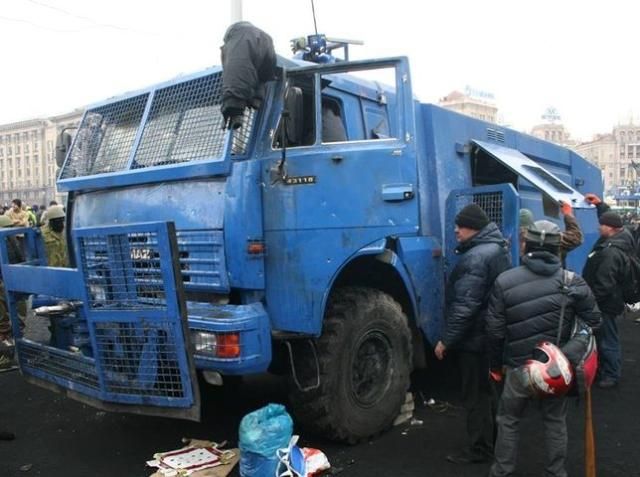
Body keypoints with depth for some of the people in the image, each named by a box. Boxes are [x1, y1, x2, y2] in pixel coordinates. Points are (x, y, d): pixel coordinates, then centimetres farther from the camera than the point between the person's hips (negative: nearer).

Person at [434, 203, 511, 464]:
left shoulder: (476, 257, -24)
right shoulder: (497, 248, 9)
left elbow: (465, 306, -27)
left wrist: (446, 340, -20)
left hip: (475, 336, -10)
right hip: (495, 333, 10)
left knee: (475, 395, 2)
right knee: (490, 390, 21)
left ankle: (479, 449, 14)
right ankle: (495, 441, 35)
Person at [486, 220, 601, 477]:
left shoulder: (505, 281, -11)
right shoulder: (572, 282, -8)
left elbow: (494, 331, -7)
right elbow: (593, 322, -1)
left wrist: (496, 365, 6)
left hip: (519, 367, -1)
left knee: (507, 421, 16)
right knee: (555, 422, 20)